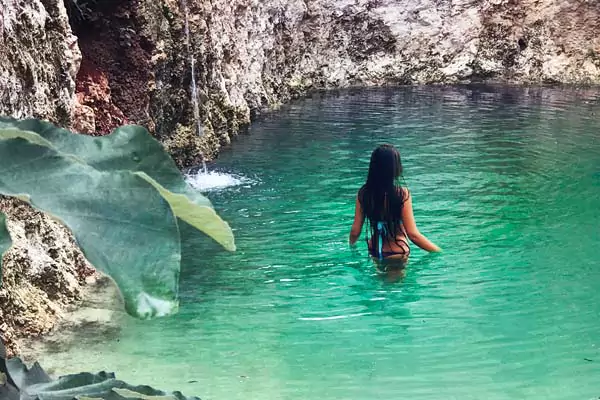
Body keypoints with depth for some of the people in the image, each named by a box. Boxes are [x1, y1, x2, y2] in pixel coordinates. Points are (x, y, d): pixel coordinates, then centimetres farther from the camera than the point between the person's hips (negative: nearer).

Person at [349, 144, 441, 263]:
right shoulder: (402, 194, -20)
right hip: (397, 253, -4)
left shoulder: (363, 193, -9)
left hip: (374, 252, 5)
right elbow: (413, 235, -17)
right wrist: (439, 251, -5)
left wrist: (351, 245, 20)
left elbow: (355, 231, -1)